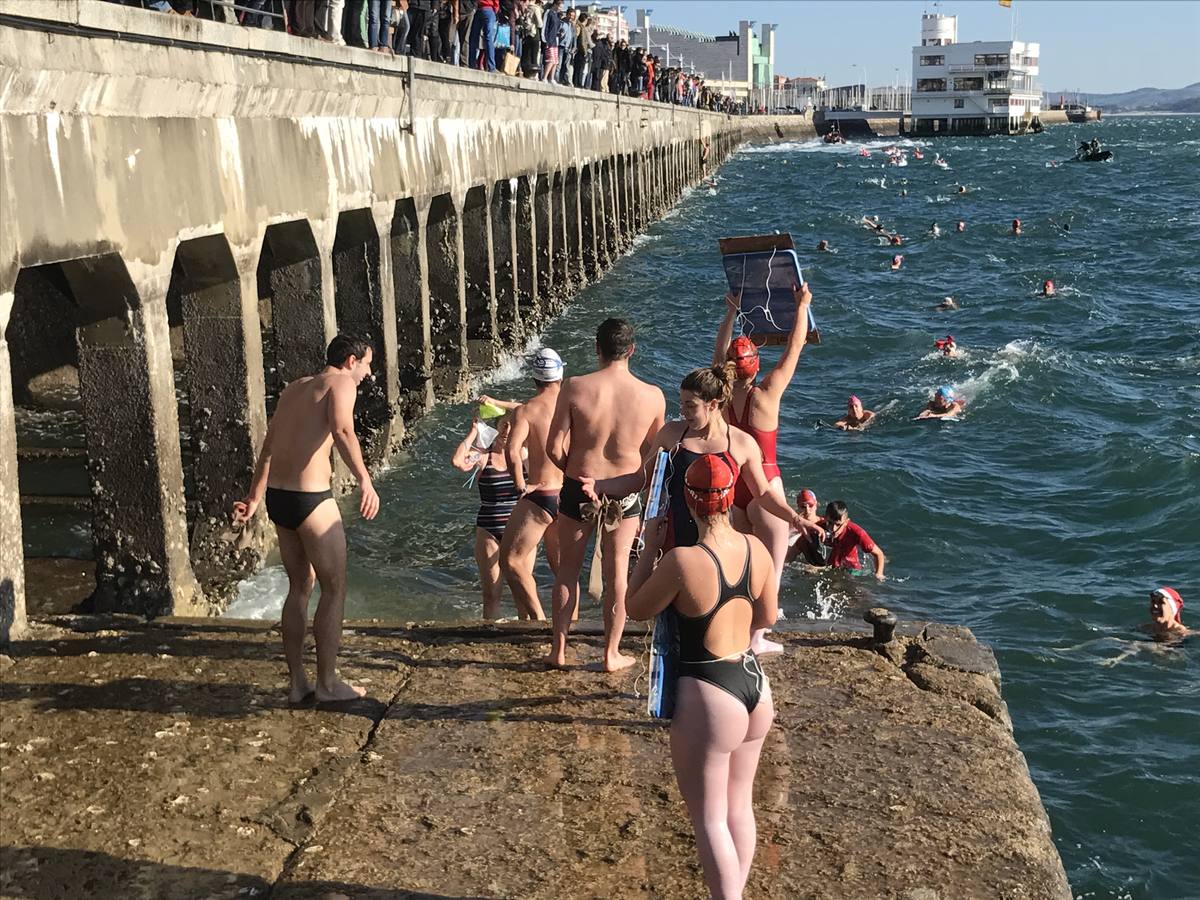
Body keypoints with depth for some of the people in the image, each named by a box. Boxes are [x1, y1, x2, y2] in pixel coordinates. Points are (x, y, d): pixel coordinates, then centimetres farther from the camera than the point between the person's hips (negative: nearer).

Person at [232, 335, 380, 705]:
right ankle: (327, 683, 11)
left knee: (300, 587, 18)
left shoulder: (294, 388, 19)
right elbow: (342, 430, -26)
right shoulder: (340, 382, -5)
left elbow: (267, 448, 22)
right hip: (310, 499, -8)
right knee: (334, 589, 5)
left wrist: (254, 499, 27)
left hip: (277, 496, 8)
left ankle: (297, 682, 21)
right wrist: (365, 482, -33)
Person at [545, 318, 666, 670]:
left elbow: (554, 448, -12)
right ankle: (612, 654, 23)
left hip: (579, 489, 0)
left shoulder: (575, 388, -15)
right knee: (617, 572, 14)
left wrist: (574, 470, 8)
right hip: (626, 493, 1)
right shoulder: (653, 396, -11)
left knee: (568, 569, 17)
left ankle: (559, 650, 25)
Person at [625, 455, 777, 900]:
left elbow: (636, 609, -7)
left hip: (708, 696, -7)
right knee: (739, 806, 21)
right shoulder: (756, 548, -4)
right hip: (754, 683, 7)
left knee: (709, 817, 6)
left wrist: (650, 549, 2)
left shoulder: (682, 561, -24)